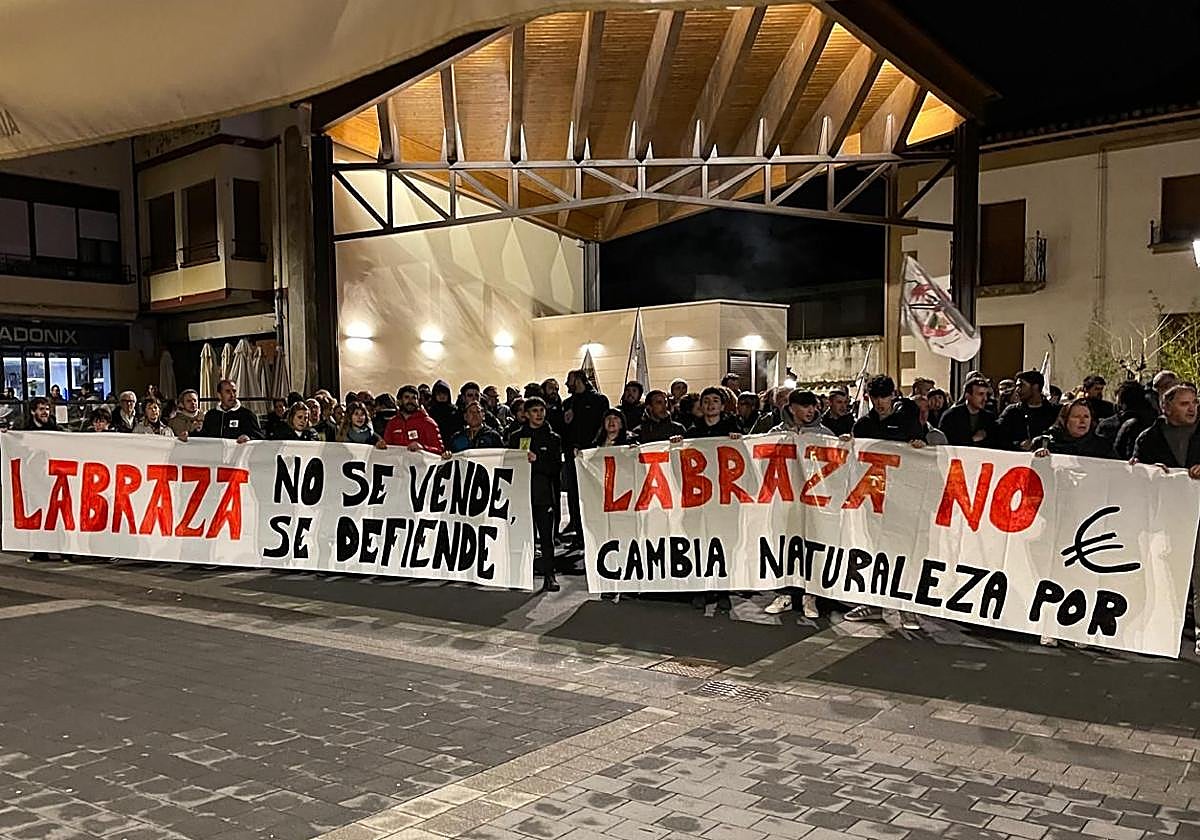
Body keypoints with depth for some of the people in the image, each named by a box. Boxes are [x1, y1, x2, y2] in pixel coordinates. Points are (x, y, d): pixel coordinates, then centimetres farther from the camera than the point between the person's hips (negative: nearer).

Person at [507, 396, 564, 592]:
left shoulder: (553, 438, 10)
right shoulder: (517, 437, 14)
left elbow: (556, 467, 0)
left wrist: (535, 461, -11)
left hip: (544, 492, -1)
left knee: (546, 535, -4)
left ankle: (549, 576, -2)